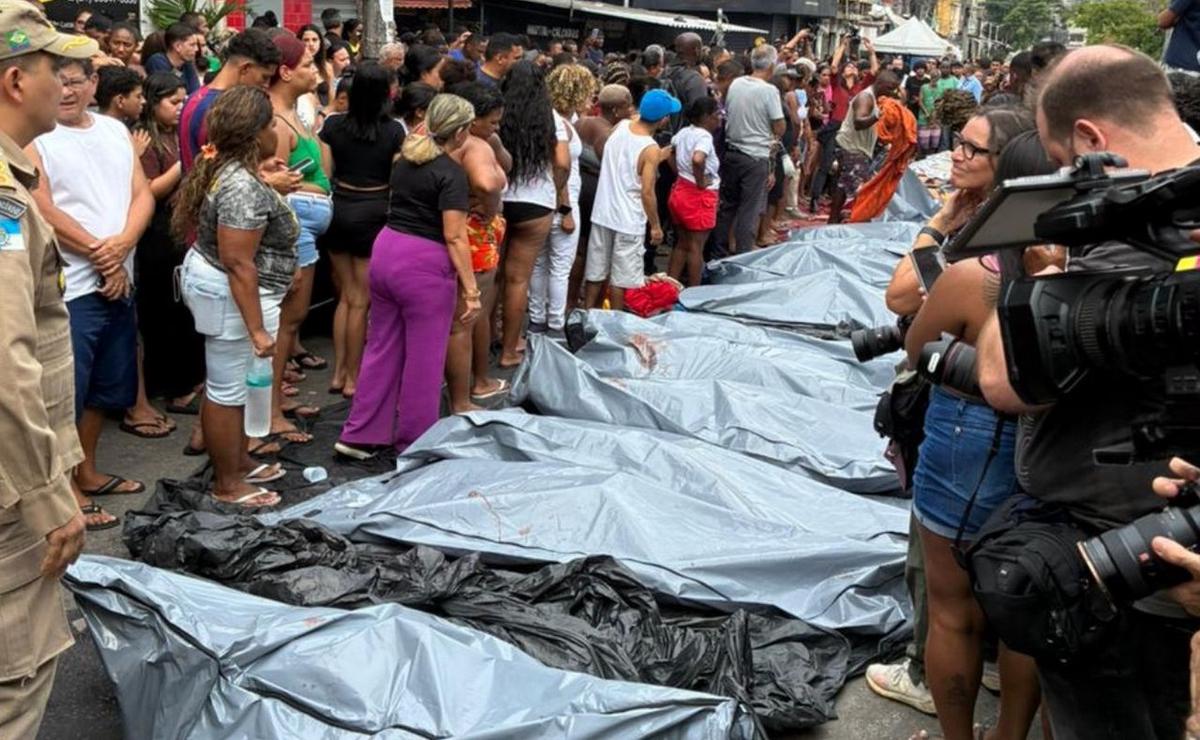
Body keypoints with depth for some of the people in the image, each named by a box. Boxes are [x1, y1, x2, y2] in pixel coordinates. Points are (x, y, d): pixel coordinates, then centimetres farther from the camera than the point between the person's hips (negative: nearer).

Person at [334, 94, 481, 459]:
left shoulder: (405, 159, 10)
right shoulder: (451, 173, -12)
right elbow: (454, 238, -17)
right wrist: (471, 290, -16)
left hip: (385, 250, 8)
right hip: (424, 265, -8)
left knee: (382, 348, 16)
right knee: (423, 359, 6)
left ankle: (359, 435, 20)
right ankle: (413, 444, 17)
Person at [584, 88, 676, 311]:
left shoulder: (620, 126, -2)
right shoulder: (650, 149, -19)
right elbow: (647, 193, -19)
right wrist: (656, 225, -8)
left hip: (602, 213, 6)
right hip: (628, 221, -6)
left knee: (596, 271, 16)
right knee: (622, 278, 8)